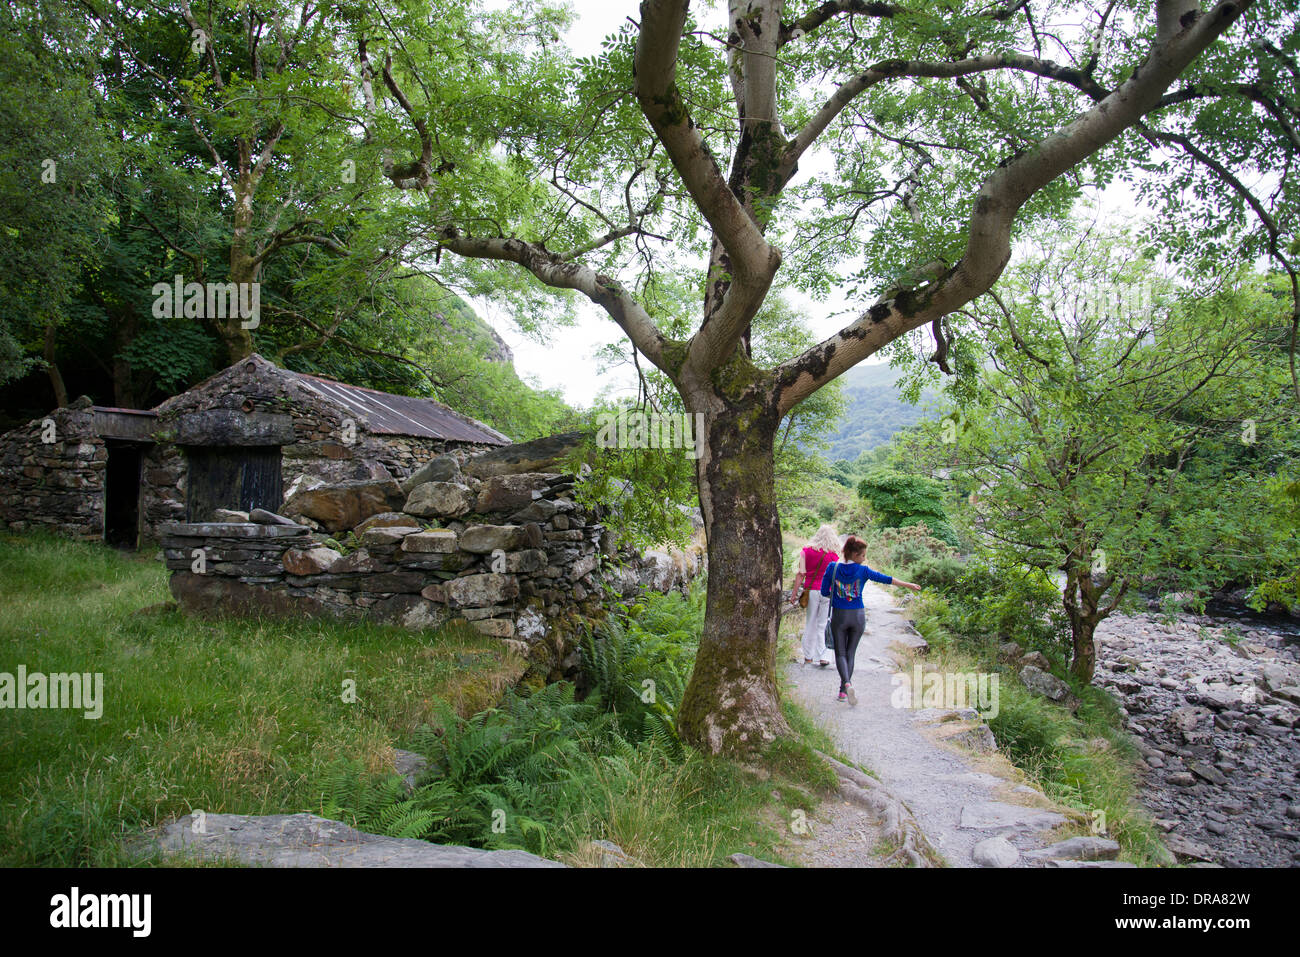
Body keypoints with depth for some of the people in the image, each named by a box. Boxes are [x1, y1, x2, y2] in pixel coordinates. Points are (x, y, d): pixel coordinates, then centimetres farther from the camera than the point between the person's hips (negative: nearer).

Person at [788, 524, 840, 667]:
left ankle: (808, 656, 16)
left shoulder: (806, 551, 0)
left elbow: (800, 574, -2)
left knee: (810, 624, 10)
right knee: (824, 625, 5)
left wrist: (794, 593, 1)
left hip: (811, 591, 1)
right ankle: (824, 657, 2)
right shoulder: (833, 554, -4)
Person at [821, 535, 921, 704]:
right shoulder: (863, 571, -10)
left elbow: (824, 592, -5)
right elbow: (887, 579, -3)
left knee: (840, 653, 6)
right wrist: (908, 585, 7)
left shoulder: (833, 567, -8)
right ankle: (843, 690, 13)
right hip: (858, 616, 0)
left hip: (839, 616, 0)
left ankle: (847, 684, -19)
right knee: (850, 653, 13)